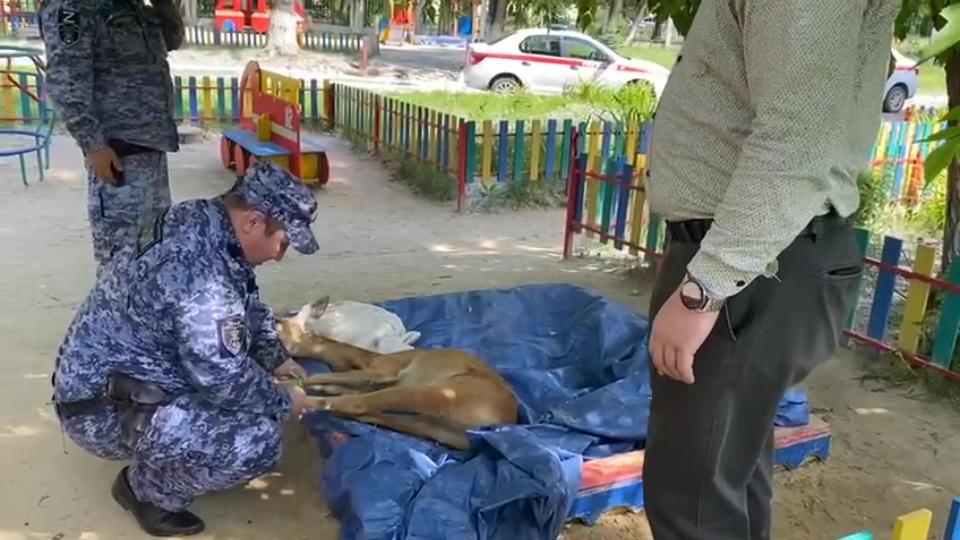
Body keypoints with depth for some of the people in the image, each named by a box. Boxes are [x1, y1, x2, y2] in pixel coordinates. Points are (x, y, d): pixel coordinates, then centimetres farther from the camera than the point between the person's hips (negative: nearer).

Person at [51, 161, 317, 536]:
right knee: (259, 439, -23)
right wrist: (283, 403, -10)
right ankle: (149, 489, 1)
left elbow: (247, 305, 18)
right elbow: (226, 378, -26)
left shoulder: (198, 223, 0)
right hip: (105, 410, -10)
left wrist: (275, 357, 15)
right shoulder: (202, 268, -30)